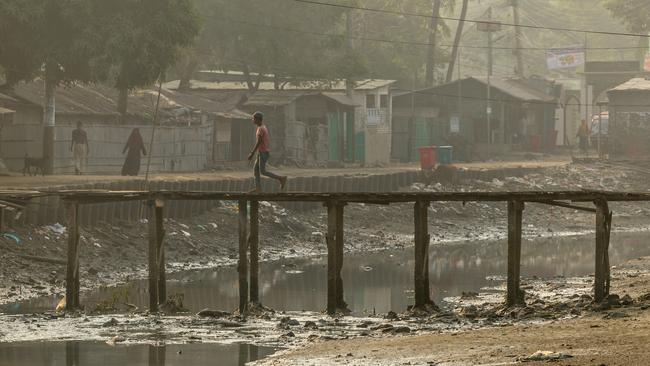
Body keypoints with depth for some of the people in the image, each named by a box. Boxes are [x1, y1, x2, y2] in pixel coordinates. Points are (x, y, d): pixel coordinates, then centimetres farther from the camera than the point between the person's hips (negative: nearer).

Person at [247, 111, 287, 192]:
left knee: (262, 172, -8)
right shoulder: (263, 128, 11)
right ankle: (258, 188, 7)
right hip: (263, 152, 9)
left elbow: (258, 143, -20)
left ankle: (281, 178, -6)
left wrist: (252, 154, -17)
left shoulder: (261, 129, -18)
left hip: (263, 153, -9)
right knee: (255, 169, 7)